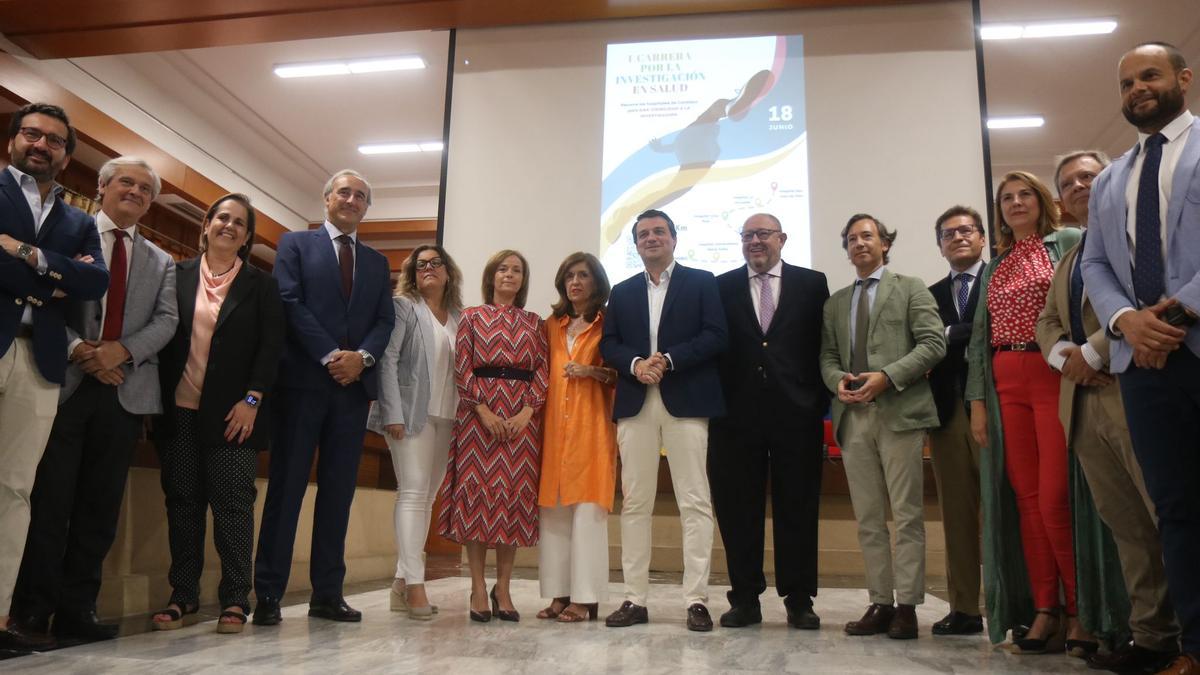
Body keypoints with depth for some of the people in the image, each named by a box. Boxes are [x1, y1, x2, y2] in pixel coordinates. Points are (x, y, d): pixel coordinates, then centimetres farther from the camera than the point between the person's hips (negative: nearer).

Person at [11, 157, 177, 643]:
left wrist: (122, 350, -12)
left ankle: (77, 608, 12)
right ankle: (32, 609, 8)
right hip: (65, 383, -3)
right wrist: (77, 349, -15)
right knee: (49, 500, -1)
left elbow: (166, 321, 5)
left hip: (125, 391, 3)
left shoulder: (161, 262, 18)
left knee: (100, 507, 5)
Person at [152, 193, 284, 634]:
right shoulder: (178, 276, 10)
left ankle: (235, 600, 5)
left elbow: (271, 346, -1)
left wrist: (252, 400, -9)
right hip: (180, 410, 2)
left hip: (233, 413, -2)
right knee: (182, 500, 6)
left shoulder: (261, 285, 5)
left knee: (233, 502, -2)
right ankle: (183, 595, 15)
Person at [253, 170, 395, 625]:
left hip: (355, 384, 4)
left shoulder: (377, 262, 20)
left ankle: (327, 594, 10)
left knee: (338, 489, 5)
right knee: (287, 485, -2)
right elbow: (290, 303, -5)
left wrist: (361, 357, -10)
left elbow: (385, 320, 10)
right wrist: (330, 356, -14)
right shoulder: (296, 244, 9)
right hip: (304, 380, -4)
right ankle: (268, 593, 4)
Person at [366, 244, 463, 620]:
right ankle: (414, 585, -10)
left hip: (447, 417, 5)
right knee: (413, 493, -10)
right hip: (411, 413, -5)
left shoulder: (459, 316, 15)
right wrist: (393, 413, -15)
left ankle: (401, 585, 12)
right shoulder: (403, 307, 2)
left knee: (427, 498, 5)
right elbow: (387, 360, -6)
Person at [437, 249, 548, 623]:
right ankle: (478, 588, 4)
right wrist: (484, 411, -12)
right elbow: (462, 369, 0)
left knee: (515, 497, 1)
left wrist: (526, 412, -9)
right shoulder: (471, 317, 9)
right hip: (478, 414, -1)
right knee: (477, 494, -3)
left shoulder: (534, 322, 14)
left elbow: (542, 371, 6)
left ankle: (503, 587, 10)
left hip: (522, 418, 2)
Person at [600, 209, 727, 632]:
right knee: (634, 502, 4)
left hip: (686, 402, -3)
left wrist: (668, 360, -13)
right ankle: (635, 598, 10)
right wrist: (635, 364, -10)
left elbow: (716, 336, -3)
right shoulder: (622, 292, 19)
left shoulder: (702, 282, 9)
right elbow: (608, 344, 10)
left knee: (694, 502, -3)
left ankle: (696, 599, 2)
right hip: (635, 404, 3)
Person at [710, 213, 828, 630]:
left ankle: (799, 600, 17)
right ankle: (745, 599, 16)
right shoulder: (721, 287, 9)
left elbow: (825, 346, 6)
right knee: (738, 509, 5)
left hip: (796, 413, 0)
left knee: (797, 509, 6)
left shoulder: (812, 283, 8)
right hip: (737, 414, 1)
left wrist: (820, 403, -1)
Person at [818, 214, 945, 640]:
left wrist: (888, 377, -14)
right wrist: (837, 380, -5)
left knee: (907, 516, -2)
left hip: (899, 412, -4)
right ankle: (880, 603, 13)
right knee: (868, 519, 6)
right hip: (853, 415, 5)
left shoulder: (910, 288, 8)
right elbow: (827, 356, 17)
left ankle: (906, 606, 4)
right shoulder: (836, 302, 21)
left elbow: (933, 343, -3)